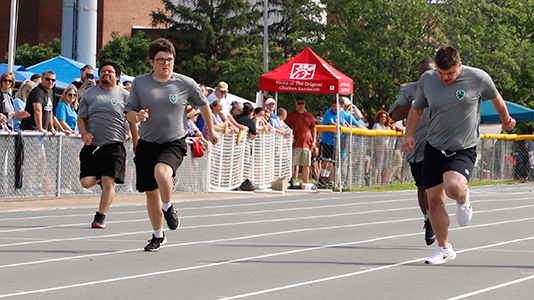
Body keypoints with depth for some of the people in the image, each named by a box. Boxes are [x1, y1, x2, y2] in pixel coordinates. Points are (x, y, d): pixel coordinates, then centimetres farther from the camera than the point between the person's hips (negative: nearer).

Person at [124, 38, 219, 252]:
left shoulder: (186, 84, -1)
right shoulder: (139, 83, 0)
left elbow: (203, 105, 15)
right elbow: (129, 112, 8)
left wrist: (211, 131, 24)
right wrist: (137, 116, -13)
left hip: (174, 143, -2)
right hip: (147, 144, 3)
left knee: (162, 172, -33)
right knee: (151, 193, 7)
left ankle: (168, 207, -3)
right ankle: (158, 236, 28)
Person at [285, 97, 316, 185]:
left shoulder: (309, 116, 15)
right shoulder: (291, 115, 4)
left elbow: (313, 128, 19)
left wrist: (313, 141, 9)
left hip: (306, 144, 3)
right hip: (295, 144, -3)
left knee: (306, 165, 4)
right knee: (292, 164, -5)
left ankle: (306, 183, 8)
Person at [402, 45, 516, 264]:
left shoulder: (478, 78, -10)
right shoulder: (427, 80, -2)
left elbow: (496, 98, 11)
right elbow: (417, 109, 15)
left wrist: (506, 121, 26)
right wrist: (409, 135, 5)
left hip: (464, 149, -4)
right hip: (434, 148, 4)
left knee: (453, 188, -30)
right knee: (434, 200, 2)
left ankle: (463, 200, 8)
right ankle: (444, 249, 19)